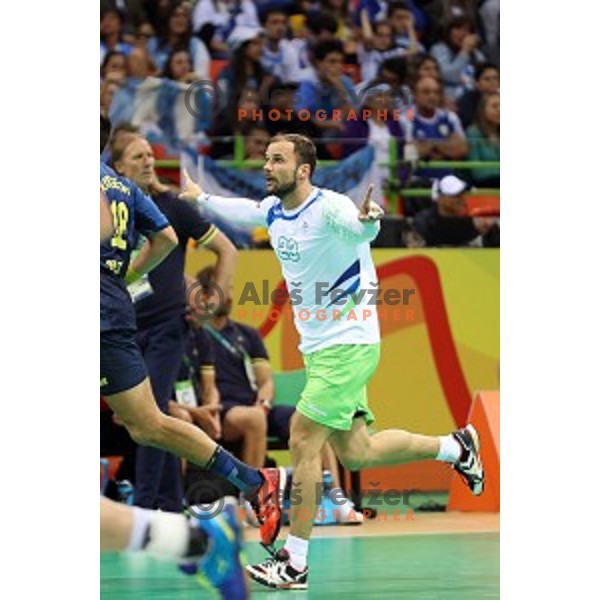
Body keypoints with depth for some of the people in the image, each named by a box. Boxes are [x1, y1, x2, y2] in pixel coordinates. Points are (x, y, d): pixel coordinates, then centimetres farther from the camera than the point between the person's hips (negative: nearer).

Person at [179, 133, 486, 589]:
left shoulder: (329, 207, -20)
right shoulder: (272, 210, 5)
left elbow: (360, 228, -42)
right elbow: (240, 210, 29)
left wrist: (367, 220, -65)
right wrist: (200, 197, 44)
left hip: (348, 346, -9)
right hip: (320, 347, 9)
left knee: (303, 442, -12)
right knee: (355, 454, 11)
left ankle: (295, 564, -7)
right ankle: (455, 447, 30)